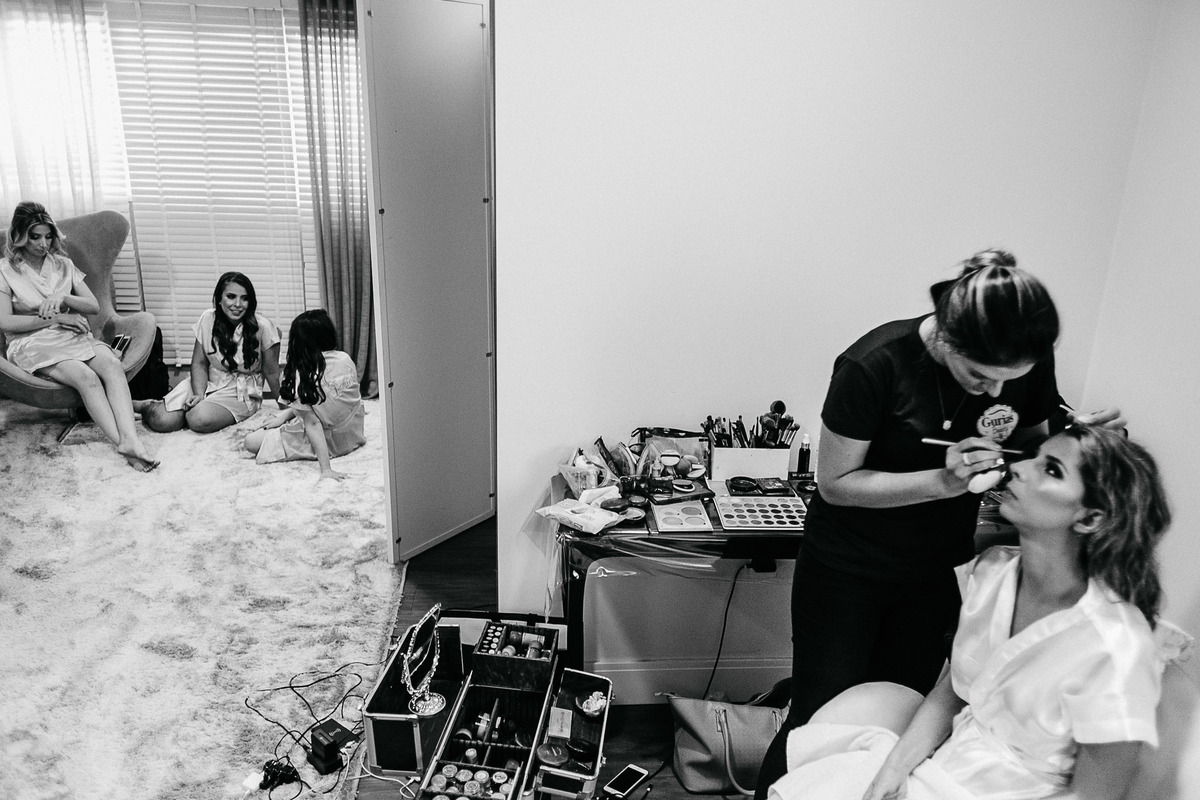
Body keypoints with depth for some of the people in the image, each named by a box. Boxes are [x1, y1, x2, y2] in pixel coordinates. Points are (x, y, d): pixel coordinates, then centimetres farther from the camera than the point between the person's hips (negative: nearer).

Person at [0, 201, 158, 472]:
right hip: (33, 343, -3)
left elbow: (94, 306, 10)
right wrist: (56, 318, -10)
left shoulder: (63, 265, 15)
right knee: (86, 377, -34)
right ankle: (123, 445, -42)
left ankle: (130, 439, -48)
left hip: (74, 336, 3)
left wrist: (64, 299, -10)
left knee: (112, 363, -31)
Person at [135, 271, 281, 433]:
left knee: (200, 419, -32)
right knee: (162, 421, -19)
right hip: (206, 383, 3)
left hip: (241, 393, -3)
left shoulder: (262, 327, -16)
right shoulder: (208, 319, -6)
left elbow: (271, 373, -8)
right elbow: (199, 364, -1)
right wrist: (199, 394, -16)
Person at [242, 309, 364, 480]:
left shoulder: (302, 374, -22)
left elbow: (313, 424, -25)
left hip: (327, 442, -7)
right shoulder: (346, 360, -7)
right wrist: (286, 414, 8)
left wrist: (326, 469, -25)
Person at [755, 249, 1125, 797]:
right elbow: (835, 483, -18)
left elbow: (1030, 442, 6)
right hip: (848, 569, -4)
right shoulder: (876, 365, -26)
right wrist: (943, 481, -29)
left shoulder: (1030, 361, -12)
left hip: (938, 572, 4)